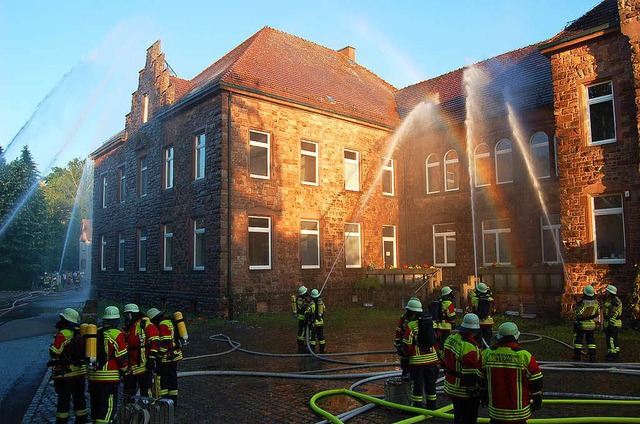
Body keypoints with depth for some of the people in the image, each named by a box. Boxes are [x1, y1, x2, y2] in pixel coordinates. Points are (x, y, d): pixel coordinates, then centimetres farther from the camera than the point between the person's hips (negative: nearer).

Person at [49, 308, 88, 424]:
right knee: (79, 398, 15)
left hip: (65, 373, -7)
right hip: (80, 372, 7)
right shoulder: (80, 333, 6)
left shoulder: (63, 334, -16)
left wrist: (52, 345, 0)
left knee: (63, 400, 3)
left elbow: (54, 353, -17)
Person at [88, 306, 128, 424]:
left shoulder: (96, 332, 9)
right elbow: (122, 356, -10)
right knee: (108, 407, -2)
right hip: (109, 377, -6)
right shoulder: (116, 334, -11)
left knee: (96, 405, 18)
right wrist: (124, 370, 5)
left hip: (93, 376, 7)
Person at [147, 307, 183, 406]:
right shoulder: (170, 321, 15)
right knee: (172, 377, 13)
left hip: (166, 357, -9)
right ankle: (173, 399, 19)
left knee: (161, 377, 2)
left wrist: (160, 355, -18)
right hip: (175, 355, 9)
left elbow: (165, 342, -22)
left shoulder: (163, 325, -15)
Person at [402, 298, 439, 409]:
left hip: (417, 359, -6)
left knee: (417, 384, 3)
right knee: (430, 383, 15)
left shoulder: (411, 325, -14)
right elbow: (435, 340, 14)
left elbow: (407, 344, -14)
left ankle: (417, 407, 8)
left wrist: (406, 354, 4)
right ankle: (432, 406, 24)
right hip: (431, 358, 6)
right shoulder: (429, 323, 6)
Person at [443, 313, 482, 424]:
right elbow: (470, 375, -25)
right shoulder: (470, 347, -27)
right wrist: (475, 394, -14)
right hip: (465, 392, -8)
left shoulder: (450, 339, -1)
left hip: (451, 388, 8)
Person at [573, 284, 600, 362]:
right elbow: (597, 314, 7)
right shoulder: (596, 303, -4)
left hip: (581, 324, -4)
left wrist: (577, 305, -6)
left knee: (578, 340, 7)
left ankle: (577, 356, 8)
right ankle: (592, 357, 8)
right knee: (591, 341, 12)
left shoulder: (582, 302, -20)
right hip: (591, 325, 4)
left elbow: (578, 314, -19)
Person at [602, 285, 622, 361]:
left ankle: (614, 355, -7)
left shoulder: (616, 301, -15)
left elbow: (615, 313, -20)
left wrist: (611, 323, -21)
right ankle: (610, 354, 19)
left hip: (614, 323, -10)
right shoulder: (608, 300, 17)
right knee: (608, 339, 12)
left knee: (613, 339, -10)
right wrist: (604, 322, 23)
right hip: (608, 323, 10)